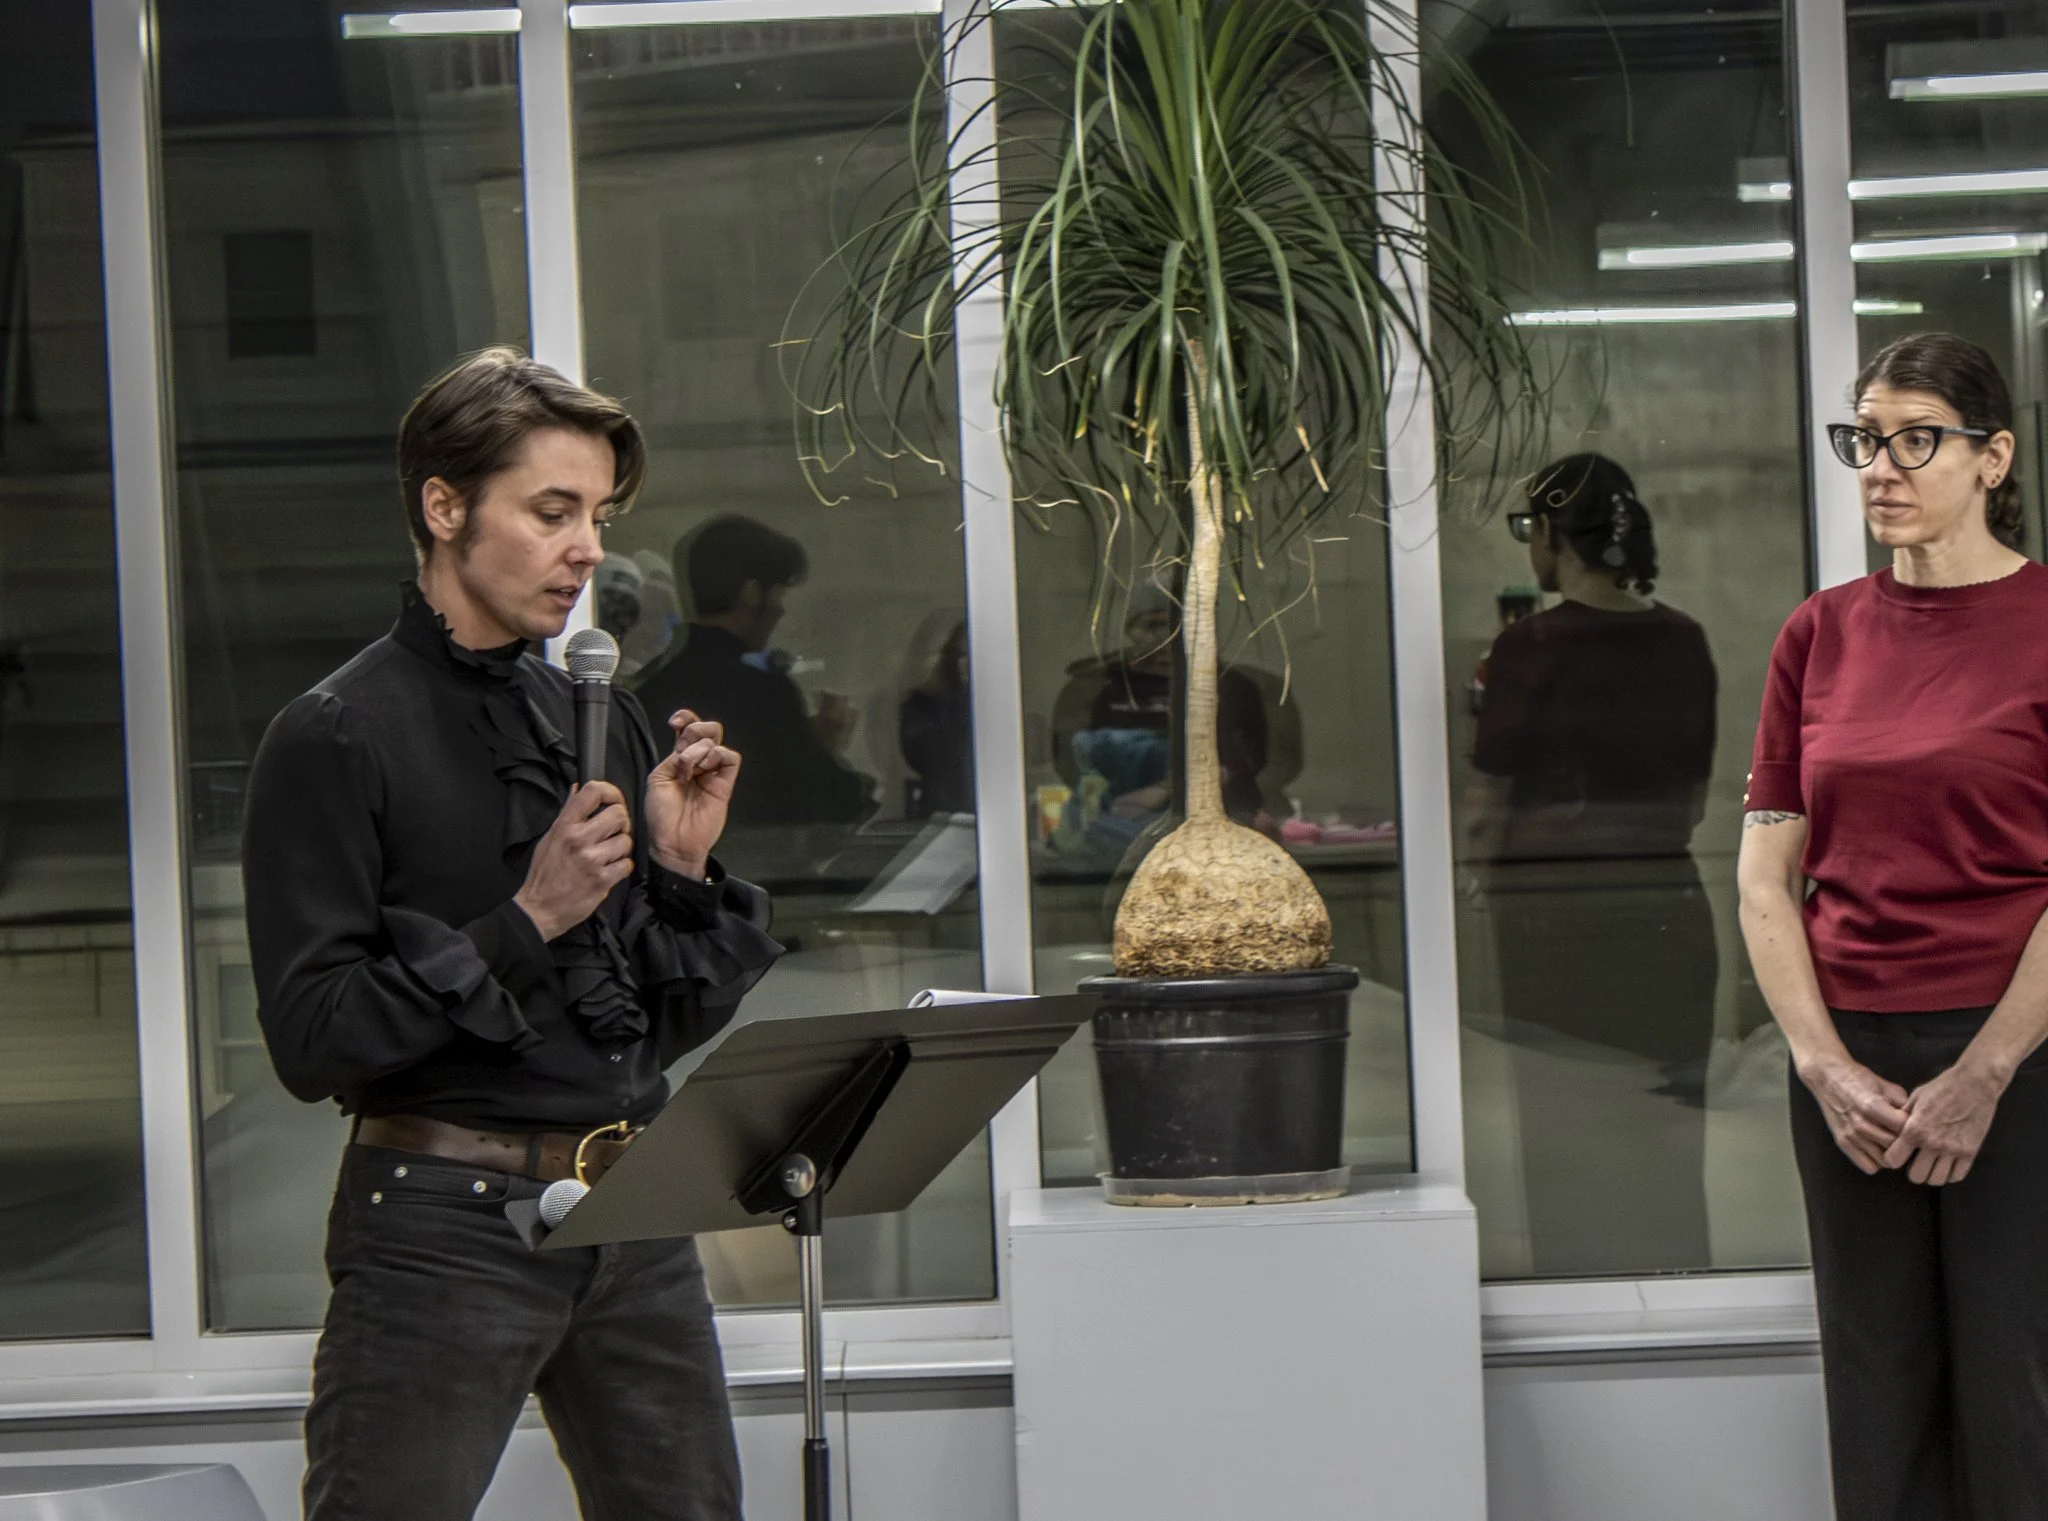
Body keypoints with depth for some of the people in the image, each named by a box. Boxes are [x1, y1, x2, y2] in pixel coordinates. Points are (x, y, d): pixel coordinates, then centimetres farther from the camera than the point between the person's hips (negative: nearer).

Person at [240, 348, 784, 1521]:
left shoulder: (608, 720, 10)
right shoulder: (336, 740, -7)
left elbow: (678, 1023, 13)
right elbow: (311, 1039, -13)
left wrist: (683, 870, -4)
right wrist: (525, 920, -17)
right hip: (445, 1219, -6)